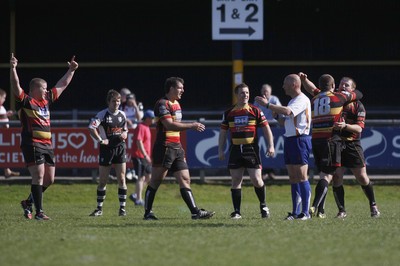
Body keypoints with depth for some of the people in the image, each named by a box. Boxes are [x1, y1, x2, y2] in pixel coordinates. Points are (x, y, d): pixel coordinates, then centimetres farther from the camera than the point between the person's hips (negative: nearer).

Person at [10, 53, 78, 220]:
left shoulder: (47, 99, 17)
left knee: (49, 179, 8)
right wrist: (13, 69, -32)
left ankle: (29, 202, 25)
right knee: (39, 176, -13)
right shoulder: (25, 101, -3)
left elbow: (62, 85, 27)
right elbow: (15, 85, -19)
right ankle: (39, 212, -12)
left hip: (47, 144, 8)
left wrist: (71, 70, 30)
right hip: (32, 144, -8)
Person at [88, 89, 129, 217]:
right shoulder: (102, 114, -7)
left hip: (120, 148, 3)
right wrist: (100, 140, -18)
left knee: (121, 179, -2)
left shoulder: (122, 114, 10)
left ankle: (122, 208, 3)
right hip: (106, 149, -3)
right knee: (103, 181, 2)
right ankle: (99, 208, 12)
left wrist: (124, 134, 1)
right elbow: (91, 128, -17)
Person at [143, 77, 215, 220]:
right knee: (155, 181, -1)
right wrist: (192, 125, -21)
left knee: (185, 180, 3)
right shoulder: (162, 104, -13)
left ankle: (195, 212, -1)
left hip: (177, 148, 9)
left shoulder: (176, 103, 18)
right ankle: (147, 213, 6)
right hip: (164, 148, -9)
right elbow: (169, 125, -24)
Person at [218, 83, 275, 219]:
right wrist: (221, 150, 8)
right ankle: (237, 212, 5)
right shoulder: (228, 113, 7)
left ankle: (263, 206, 16)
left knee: (256, 179, -6)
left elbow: (266, 129, 3)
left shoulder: (255, 111, 1)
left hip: (251, 149, -2)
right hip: (235, 150, 2)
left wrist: (270, 146, -6)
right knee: (236, 180, 0)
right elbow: (223, 132, 14)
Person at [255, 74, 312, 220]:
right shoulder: (293, 100, 21)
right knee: (293, 178, 8)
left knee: (302, 177, -10)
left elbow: (287, 111, -27)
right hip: (290, 140, 10)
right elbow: (284, 120, 23)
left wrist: (267, 105, -22)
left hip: (300, 140, -10)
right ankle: (295, 212, 10)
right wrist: (274, 110, 6)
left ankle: (305, 212, -10)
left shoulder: (302, 100, -11)